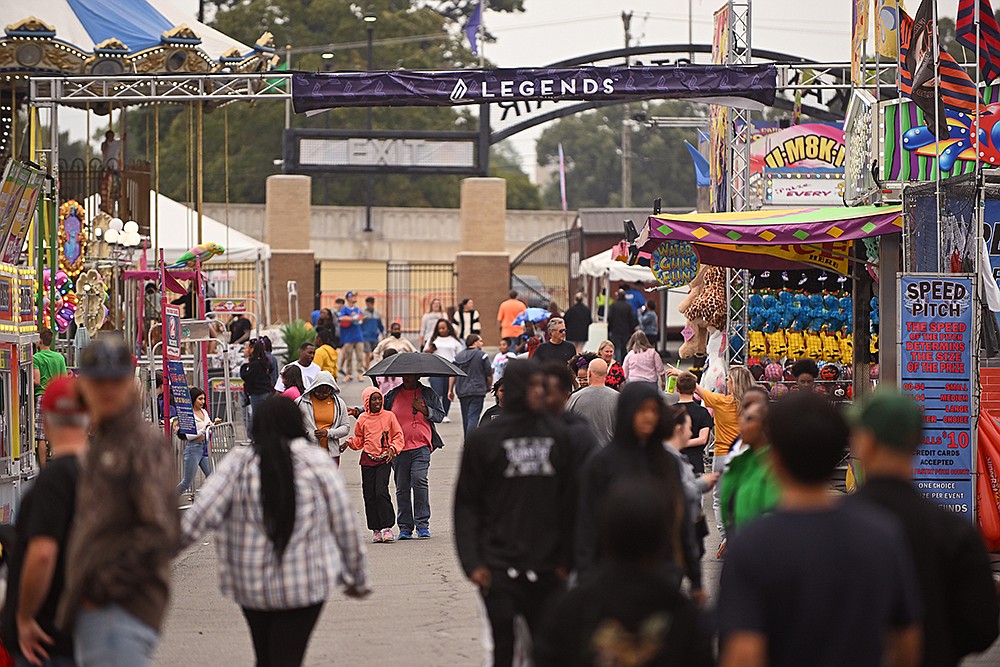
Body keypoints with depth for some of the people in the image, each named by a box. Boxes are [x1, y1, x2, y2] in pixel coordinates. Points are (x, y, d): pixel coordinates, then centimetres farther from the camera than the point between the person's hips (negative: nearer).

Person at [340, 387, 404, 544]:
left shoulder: (389, 416, 3)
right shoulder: (362, 419, 7)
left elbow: (398, 436, 7)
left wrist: (392, 449, -9)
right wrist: (349, 442, 0)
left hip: (384, 460, -3)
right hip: (367, 460, 3)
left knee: (381, 491, -15)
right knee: (369, 494, 1)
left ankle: (387, 528, -12)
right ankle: (376, 530, 9)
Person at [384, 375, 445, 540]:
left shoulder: (428, 394, 10)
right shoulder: (393, 395, 13)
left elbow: (440, 415, 9)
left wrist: (423, 409, -4)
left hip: (421, 447, -2)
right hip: (399, 448, 2)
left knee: (419, 480, -19)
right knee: (402, 488, 3)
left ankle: (423, 525, -14)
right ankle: (405, 527, 10)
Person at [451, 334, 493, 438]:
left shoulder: (458, 356, 10)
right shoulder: (482, 355, -5)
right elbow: (489, 374, -3)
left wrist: (450, 390, 13)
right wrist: (490, 386, 14)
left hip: (462, 391, 5)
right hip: (477, 391, -5)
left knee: (466, 417, 15)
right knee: (473, 417, -9)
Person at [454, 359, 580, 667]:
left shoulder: (558, 436, 7)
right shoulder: (484, 439, -1)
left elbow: (569, 501, 9)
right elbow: (466, 505, -1)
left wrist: (565, 560, 4)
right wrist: (472, 562, -9)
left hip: (548, 569, 2)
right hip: (500, 569, -2)